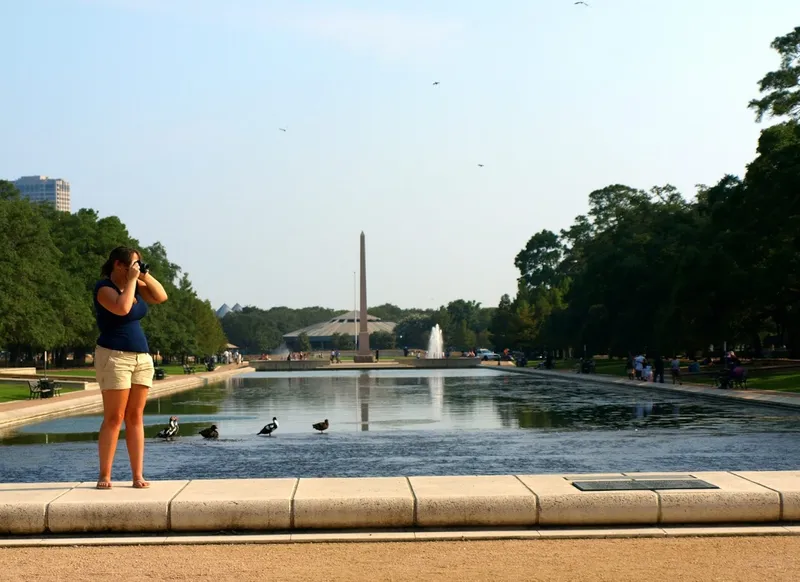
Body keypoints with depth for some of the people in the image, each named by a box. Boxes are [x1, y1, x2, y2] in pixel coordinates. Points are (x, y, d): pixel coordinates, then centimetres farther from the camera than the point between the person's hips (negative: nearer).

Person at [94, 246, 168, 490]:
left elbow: (161, 297, 9)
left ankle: (138, 476, 4)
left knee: (135, 417, 4)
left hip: (142, 357, 7)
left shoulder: (134, 285, 13)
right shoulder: (104, 288, -8)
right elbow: (122, 308, -26)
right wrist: (132, 279, -16)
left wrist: (144, 275, 1)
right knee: (114, 419, -7)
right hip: (114, 356, -7)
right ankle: (105, 476, -1)